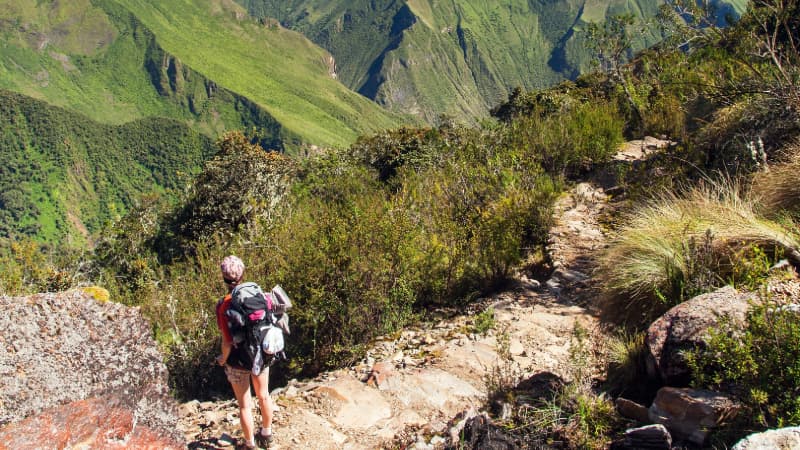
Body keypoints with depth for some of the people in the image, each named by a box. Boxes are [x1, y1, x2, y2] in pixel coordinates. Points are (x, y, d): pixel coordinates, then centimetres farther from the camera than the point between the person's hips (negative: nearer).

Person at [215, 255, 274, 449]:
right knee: (263, 395, 24)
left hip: (239, 361, -4)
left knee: (244, 404, 12)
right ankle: (266, 434, 43)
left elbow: (227, 341, -21)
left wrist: (223, 358, -2)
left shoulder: (224, 305, -23)